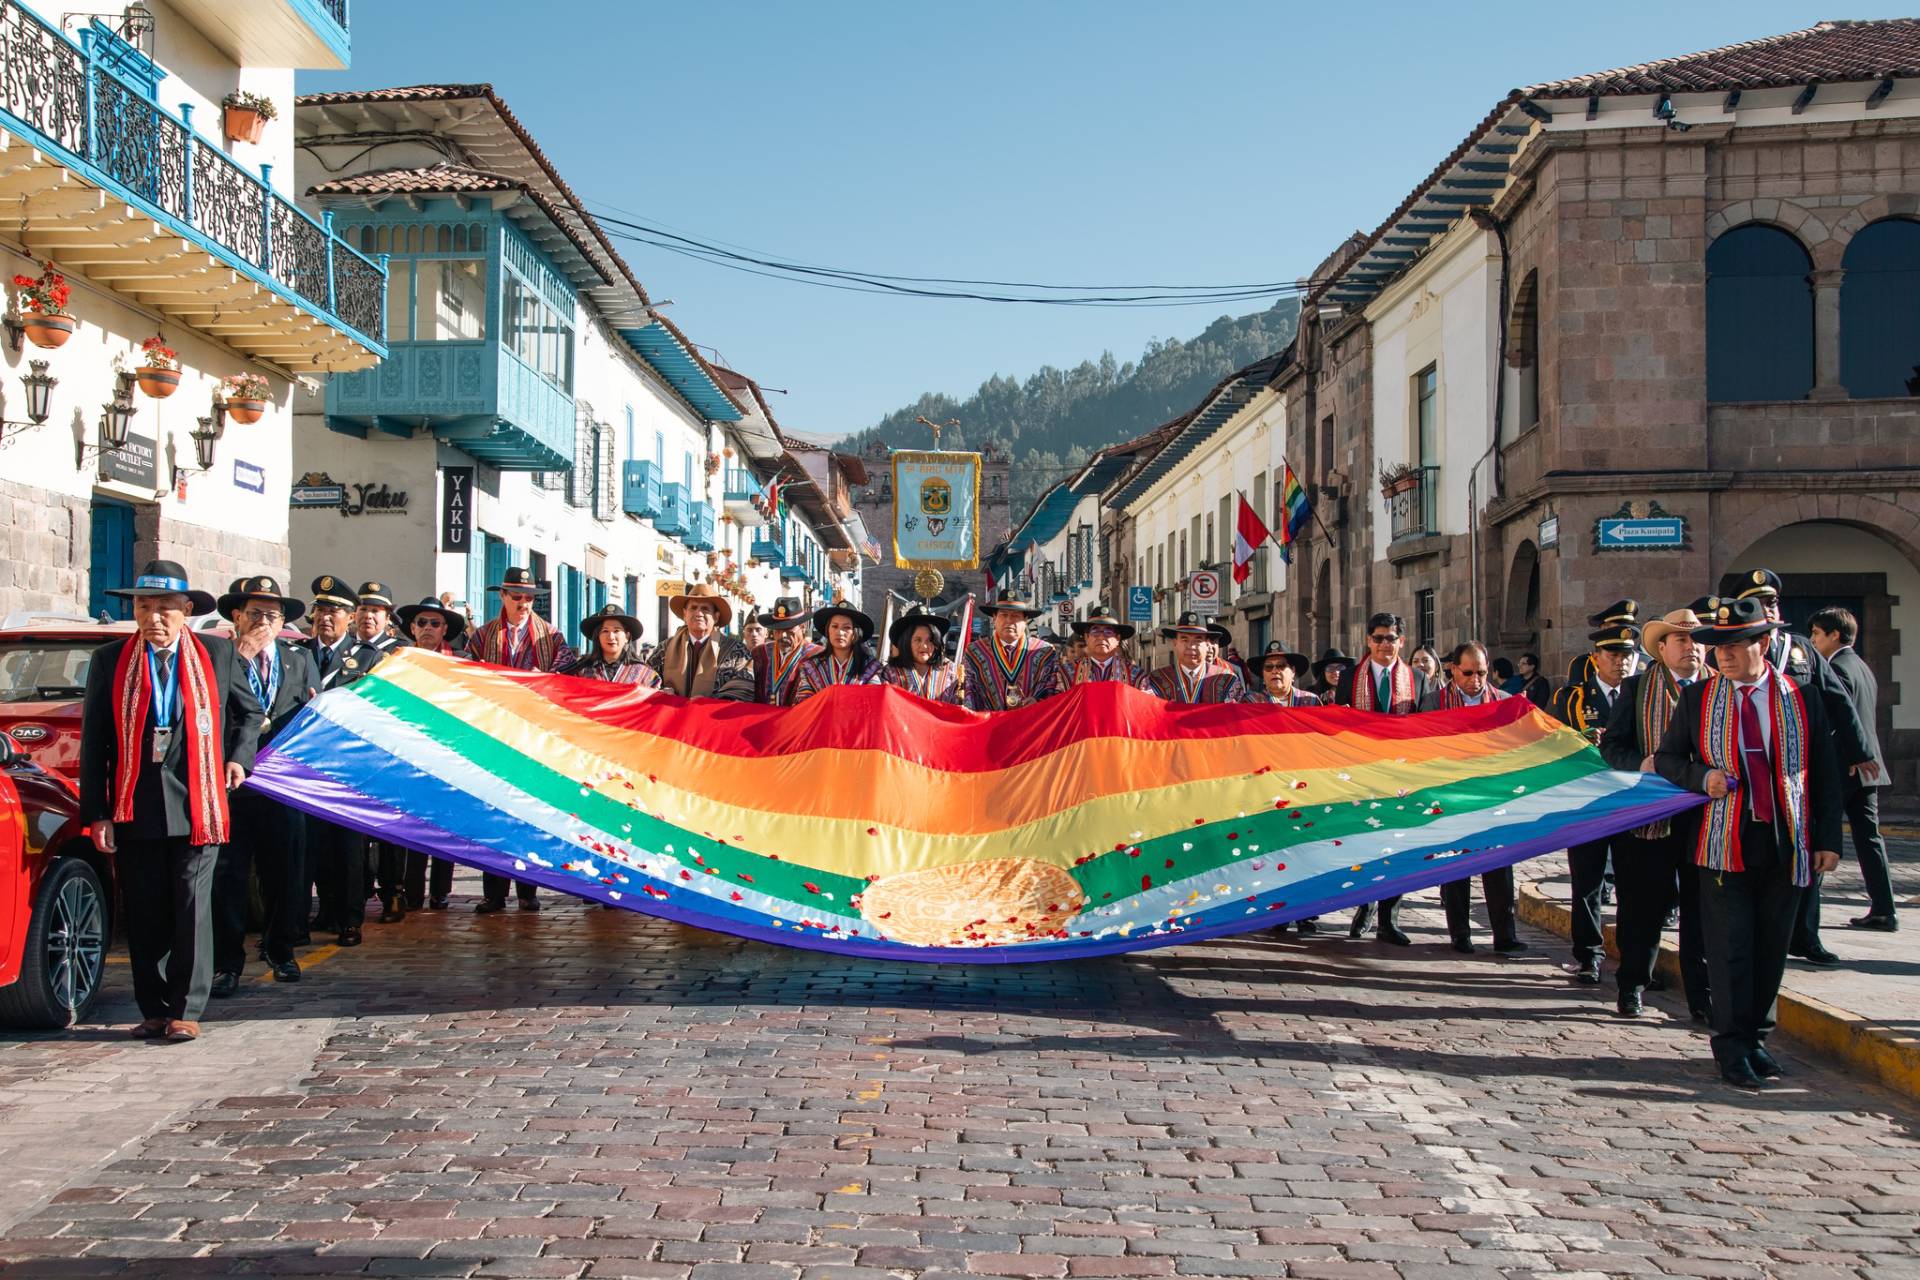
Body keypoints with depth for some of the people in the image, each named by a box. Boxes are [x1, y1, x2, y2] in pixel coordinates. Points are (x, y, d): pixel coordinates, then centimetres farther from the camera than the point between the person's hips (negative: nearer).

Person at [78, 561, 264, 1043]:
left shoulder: (218, 654, 4)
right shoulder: (109, 660, 5)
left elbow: (250, 712, 20)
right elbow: (93, 741, 4)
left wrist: (238, 758, 4)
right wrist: (96, 813, -2)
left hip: (196, 804, -1)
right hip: (133, 807, 1)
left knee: (192, 908, -1)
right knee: (144, 914, 6)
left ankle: (186, 1010, 6)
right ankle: (153, 1011, 16)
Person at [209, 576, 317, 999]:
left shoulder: (298, 659, 10)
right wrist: (241, 657, -16)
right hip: (231, 783, -2)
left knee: (285, 872, 9)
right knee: (227, 874, 0)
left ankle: (280, 950, 27)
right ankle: (227, 961, 9)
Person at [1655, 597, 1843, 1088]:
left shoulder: (1803, 698, 4)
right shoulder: (1696, 697, 3)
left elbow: (1825, 775, 7)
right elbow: (1667, 758, 10)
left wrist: (1828, 840, 1)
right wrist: (1702, 778, -11)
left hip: (1786, 845, 1)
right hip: (1723, 844, -1)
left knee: (1771, 948, 9)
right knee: (1729, 947, -3)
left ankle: (1755, 1036, 22)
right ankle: (1732, 1047, 4)